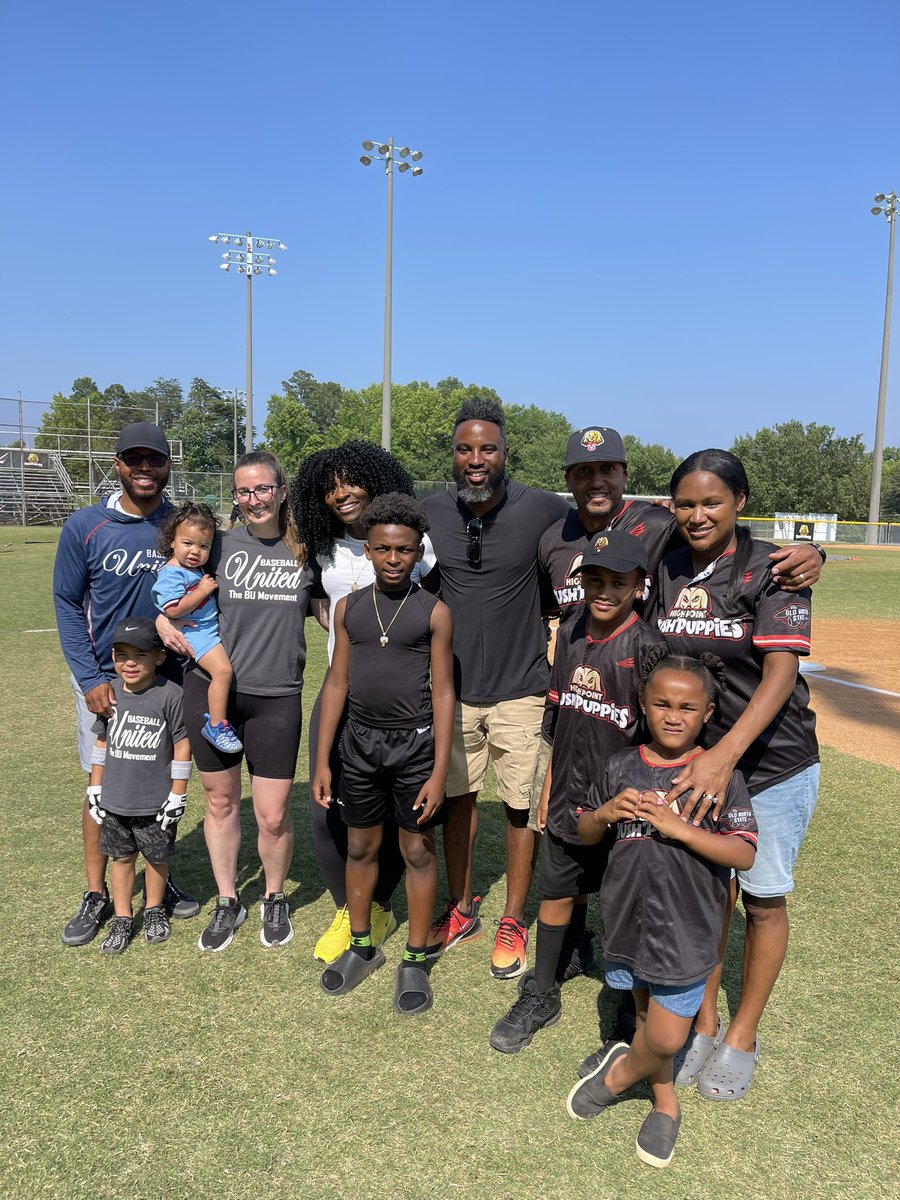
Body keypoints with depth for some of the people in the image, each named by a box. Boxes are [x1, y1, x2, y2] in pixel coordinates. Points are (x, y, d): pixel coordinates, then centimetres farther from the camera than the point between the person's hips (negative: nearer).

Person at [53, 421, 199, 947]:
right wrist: (90, 679, -10)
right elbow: (68, 605, -3)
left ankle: (160, 879, 31)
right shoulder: (85, 527, -7)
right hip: (103, 679, -1)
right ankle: (97, 896, 23)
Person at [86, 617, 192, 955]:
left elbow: (182, 746, -12)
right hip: (114, 802, 4)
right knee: (121, 857, 16)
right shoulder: (109, 693, -2)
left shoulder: (170, 695, -17)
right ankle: (122, 918, 31)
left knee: (157, 857, 14)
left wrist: (177, 796, -9)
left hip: (156, 803, -3)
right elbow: (101, 744, 8)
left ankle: (154, 909, 36)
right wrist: (94, 790, 9)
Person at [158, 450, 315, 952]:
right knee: (220, 800, 13)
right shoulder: (221, 545, 2)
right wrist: (164, 619, -5)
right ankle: (228, 903, 34)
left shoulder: (305, 550, 2)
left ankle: (275, 900, 30)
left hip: (277, 695, -1)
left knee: (273, 815, 1)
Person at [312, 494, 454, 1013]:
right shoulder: (349, 607, 3)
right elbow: (337, 684, 6)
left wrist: (439, 774, -11)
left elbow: (443, 692, -7)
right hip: (360, 740, 4)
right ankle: (361, 947, 34)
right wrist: (323, 761, 4)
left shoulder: (434, 611, -7)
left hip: (414, 742, -3)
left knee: (419, 852, 8)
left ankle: (415, 961, 24)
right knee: (360, 848, 15)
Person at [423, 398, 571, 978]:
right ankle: (462, 909, 35)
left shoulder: (543, 510, -13)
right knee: (457, 797, 15)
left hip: (520, 690, -3)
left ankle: (513, 923, 27)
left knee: (520, 806, 7)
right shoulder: (434, 512, -2)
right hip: (454, 687, 3)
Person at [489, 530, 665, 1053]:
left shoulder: (647, 647, -15)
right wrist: (549, 788, 14)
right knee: (558, 889, 16)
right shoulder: (572, 636, 3)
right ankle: (542, 994, 34)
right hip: (570, 795, 5)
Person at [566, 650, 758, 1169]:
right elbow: (585, 835, 9)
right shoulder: (623, 767, -1)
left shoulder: (720, 774, -11)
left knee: (667, 1037, 0)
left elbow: (745, 854, -16)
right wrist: (606, 812, -13)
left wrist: (679, 828, -25)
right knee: (647, 1014, 20)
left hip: (686, 928, -3)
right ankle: (666, 1104, 46)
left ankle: (619, 1072, 32)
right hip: (629, 917, 4)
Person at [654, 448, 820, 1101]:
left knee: (763, 899, 10)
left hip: (772, 764, -3)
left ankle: (743, 1036, 30)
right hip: (690, 759, 4)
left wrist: (724, 754, -34)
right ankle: (704, 1022, 33)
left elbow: (781, 671, -22)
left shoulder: (771, 569, -13)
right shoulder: (665, 571, 1)